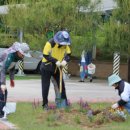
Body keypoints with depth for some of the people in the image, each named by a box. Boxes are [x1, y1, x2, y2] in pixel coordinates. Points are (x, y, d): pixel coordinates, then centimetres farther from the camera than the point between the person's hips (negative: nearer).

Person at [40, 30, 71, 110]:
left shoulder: (66, 45, -9)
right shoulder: (50, 44, -26)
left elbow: (68, 54, -4)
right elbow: (46, 55, -26)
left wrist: (65, 60, -26)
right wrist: (56, 61, -34)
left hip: (57, 68, 5)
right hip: (47, 67, -5)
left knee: (62, 85, 6)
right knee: (45, 86, -2)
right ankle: (45, 104, 6)